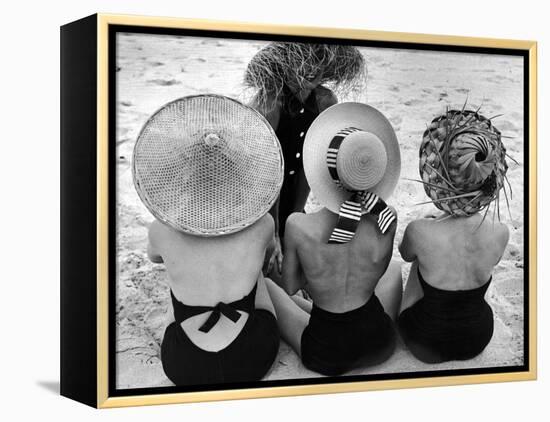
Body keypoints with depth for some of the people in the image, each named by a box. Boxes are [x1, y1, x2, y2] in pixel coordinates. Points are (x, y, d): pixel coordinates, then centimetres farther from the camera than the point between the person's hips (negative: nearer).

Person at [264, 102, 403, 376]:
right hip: (379, 345, 3)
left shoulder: (299, 226, -22)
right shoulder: (386, 220, -16)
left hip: (323, 354, -2)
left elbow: (289, 286, -5)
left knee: (263, 284, 22)